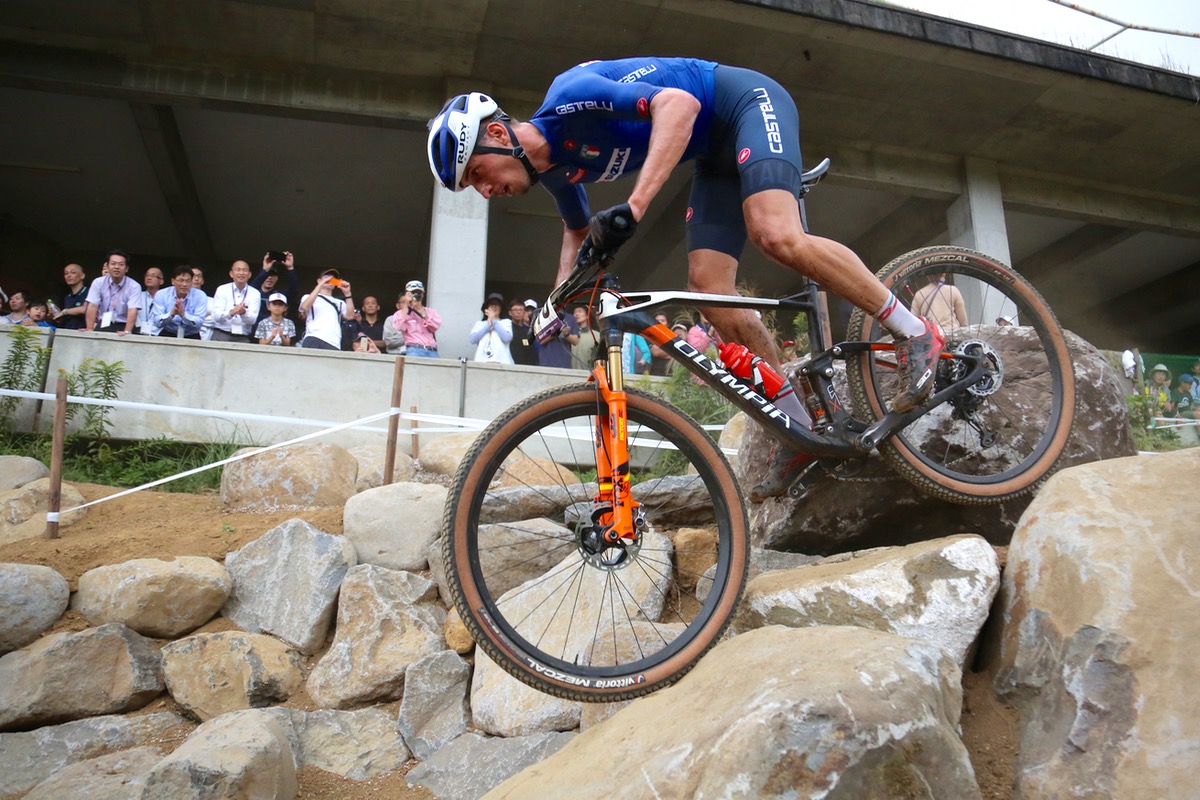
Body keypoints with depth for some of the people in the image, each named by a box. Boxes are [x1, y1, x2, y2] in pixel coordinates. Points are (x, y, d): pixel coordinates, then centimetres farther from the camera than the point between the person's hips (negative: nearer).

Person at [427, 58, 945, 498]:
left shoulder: (569, 97, -26)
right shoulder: (555, 167, 1)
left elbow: (678, 103, -36)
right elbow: (578, 230, 21)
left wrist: (632, 206, -46)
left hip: (747, 100, -8)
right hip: (717, 151, 8)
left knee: (776, 236, -32)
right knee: (708, 285, -8)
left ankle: (913, 334, -15)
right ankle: (800, 427, -1)